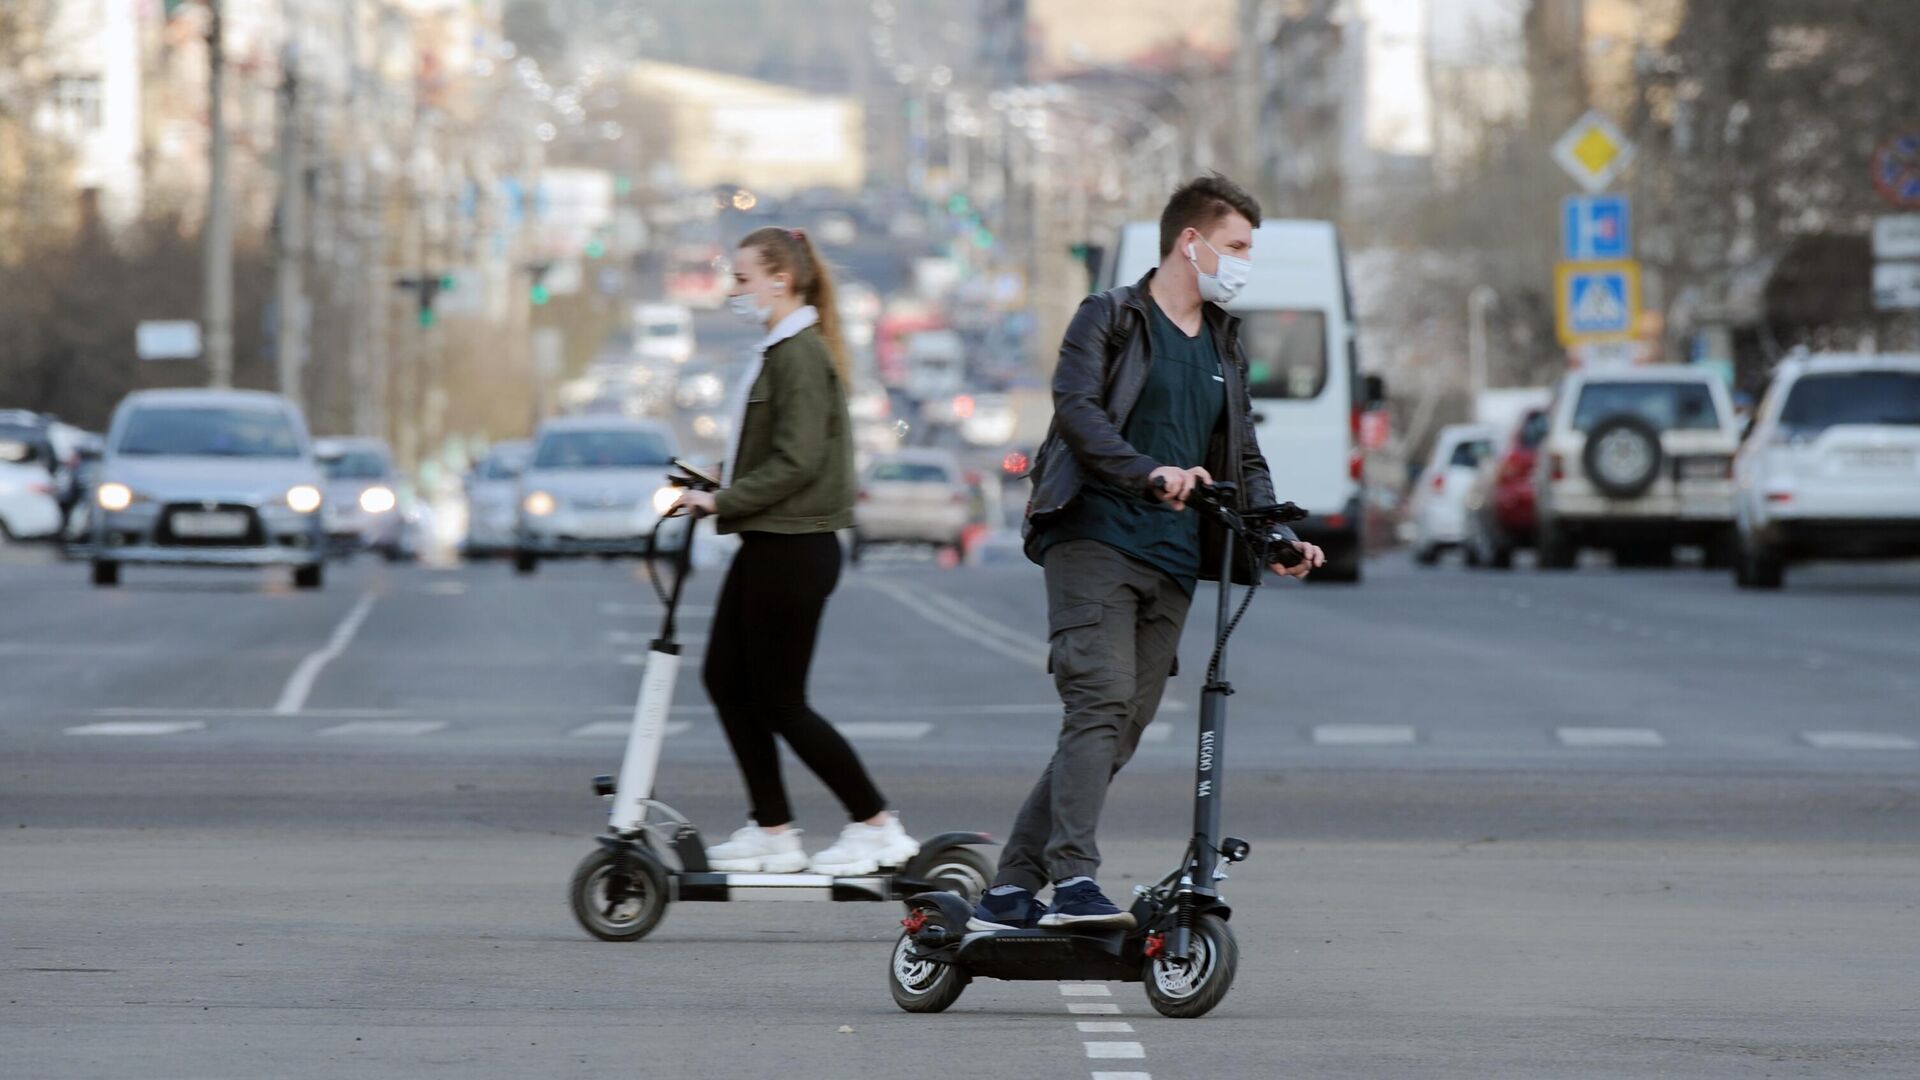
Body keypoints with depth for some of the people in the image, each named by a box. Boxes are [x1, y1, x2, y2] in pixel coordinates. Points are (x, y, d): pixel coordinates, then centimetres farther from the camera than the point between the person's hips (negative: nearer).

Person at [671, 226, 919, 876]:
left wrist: (723, 501, -19)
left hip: (792, 549, -10)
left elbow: (796, 461, -22)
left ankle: (877, 826, 1)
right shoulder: (781, 350, 15)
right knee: (726, 679, 11)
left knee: (779, 700, -5)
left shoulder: (800, 353, -16)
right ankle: (772, 831, 15)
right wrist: (720, 492, 13)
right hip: (770, 546, 10)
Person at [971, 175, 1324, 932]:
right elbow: (1076, 409, -14)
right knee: (1100, 703, -21)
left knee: (1121, 728, 3)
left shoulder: (1225, 346, 22)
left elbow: (1244, 458, 25)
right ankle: (1073, 882, -28)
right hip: (1095, 540, -7)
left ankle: (1010, 893, 7)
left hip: (1173, 561, 7)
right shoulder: (1109, 319, 2)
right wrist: (1152, 474, -29)